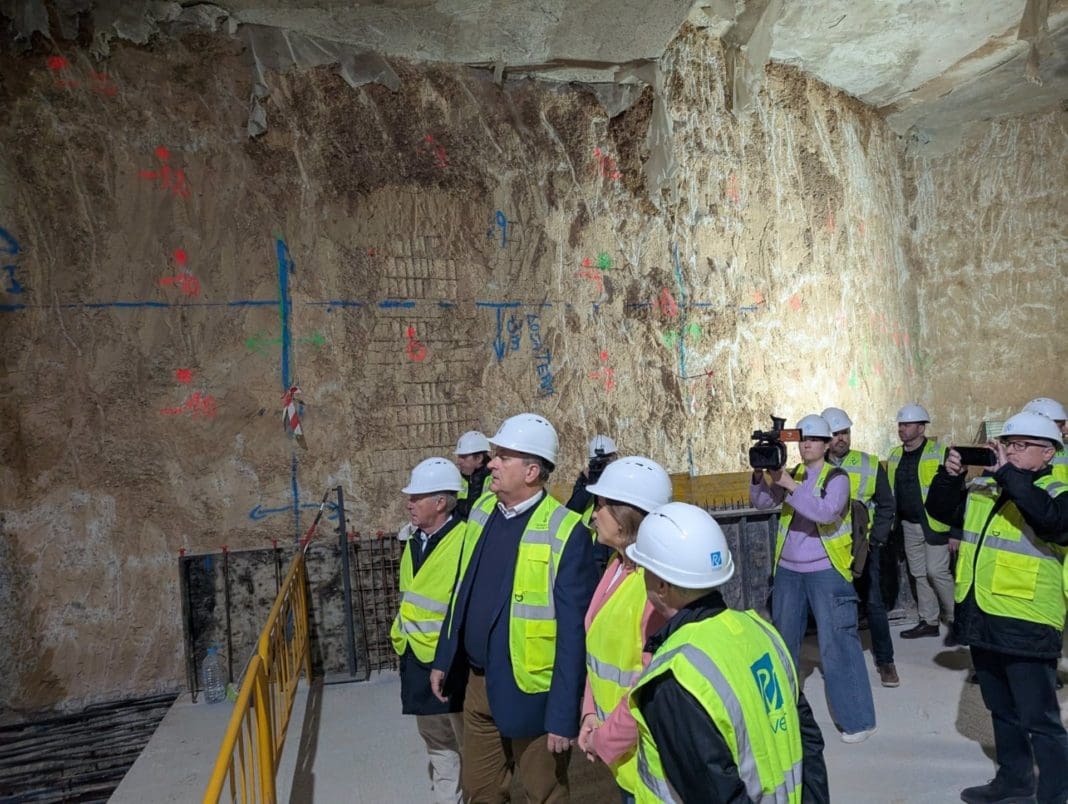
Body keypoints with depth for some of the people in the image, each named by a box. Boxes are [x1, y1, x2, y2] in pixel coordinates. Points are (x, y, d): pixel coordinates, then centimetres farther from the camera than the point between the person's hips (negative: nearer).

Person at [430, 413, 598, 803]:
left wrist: (563, 715, -16)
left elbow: (574, 633, -18)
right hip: (477, 682, 6)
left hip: (530, 693, -6)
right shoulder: (482, 510, 1)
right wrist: (443, 660, 13)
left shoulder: (565, 533, -21)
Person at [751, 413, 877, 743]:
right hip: (788, 571, 5)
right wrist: (759, 475, -18)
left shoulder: (837, 477, -7)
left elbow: (826, 512, -25)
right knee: (783, 641, 15)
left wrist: (789, 485, -29)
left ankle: (858, 719, 7)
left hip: (826, 572, -5)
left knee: (836, 644, -5)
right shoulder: (791, 475, 7)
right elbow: (760, 502, -1)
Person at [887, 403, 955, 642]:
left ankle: (956, 620, 10)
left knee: (936, 572, -8)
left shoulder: (939, 453, -10)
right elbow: (889, 492, 16)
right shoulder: (895, 456, 9)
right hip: (908, 525, 6)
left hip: (933, 525, -6)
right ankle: (929, 621, 23)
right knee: (919, 575, 12)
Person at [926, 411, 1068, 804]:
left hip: (1026, 624, -7)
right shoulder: (982, 486, 10)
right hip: (981, 618, 7)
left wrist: (1009, 474, -28)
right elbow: (940, 510, 10)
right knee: (1002, 711, 22)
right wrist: (950, 475, -6)